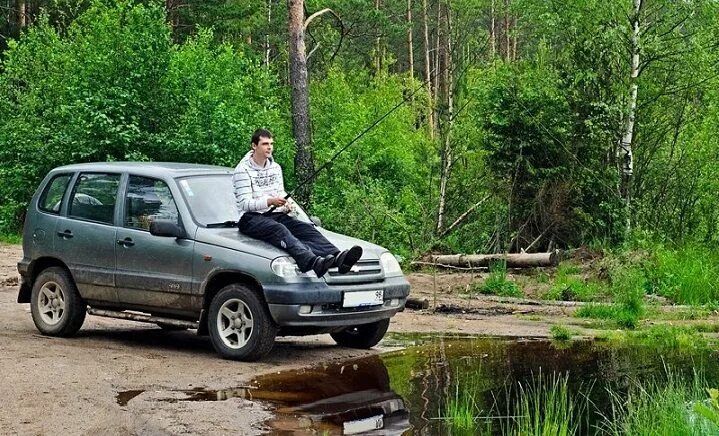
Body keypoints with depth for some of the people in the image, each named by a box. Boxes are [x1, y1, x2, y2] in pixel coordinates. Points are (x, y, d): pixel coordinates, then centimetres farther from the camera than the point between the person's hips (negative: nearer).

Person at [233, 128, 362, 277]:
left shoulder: (275, 167, 19)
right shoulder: (242, 170, -4)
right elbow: (245, 203, -12)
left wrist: (287, 205, -4)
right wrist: (270, 201, -26)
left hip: (276, 214, 7)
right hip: (251, 218, -7)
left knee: (306, 228, -22)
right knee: (280, 230, -37)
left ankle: (337, 257, -48)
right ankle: (313, 262, -64)